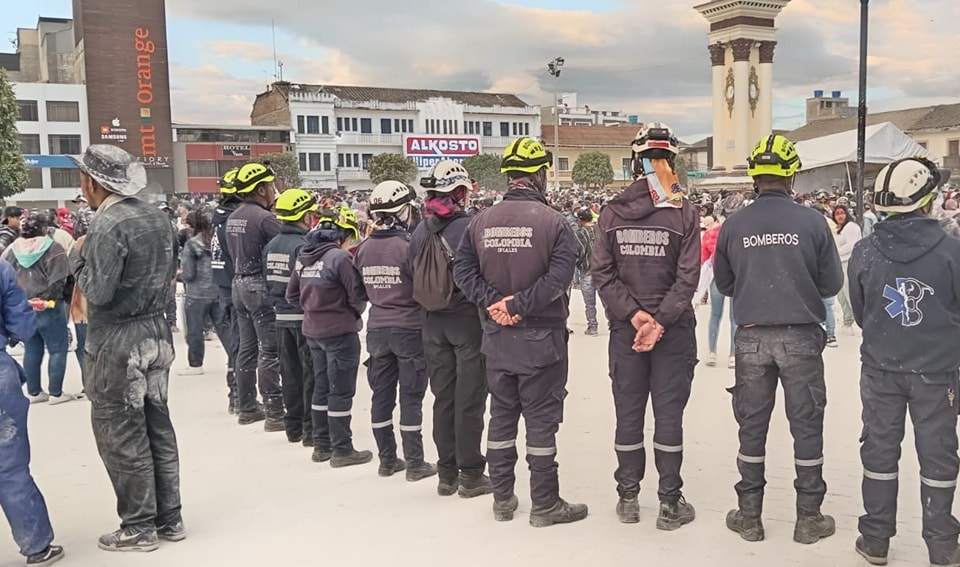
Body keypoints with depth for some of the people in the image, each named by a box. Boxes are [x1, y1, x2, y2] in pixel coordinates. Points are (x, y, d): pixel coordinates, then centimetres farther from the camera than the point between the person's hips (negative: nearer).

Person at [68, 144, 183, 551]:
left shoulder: (108, 225, -18)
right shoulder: (157, 217, 8)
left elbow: (99, 292, -20)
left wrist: (77, 258, -5)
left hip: (117, 342, -8)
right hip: (157, 332, 8)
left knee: (121, 435, 3)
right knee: (158, 427, 14)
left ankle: (139, 528, 11)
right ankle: (169, 518, 23)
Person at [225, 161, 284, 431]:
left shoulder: (233, 217, 11)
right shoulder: (264, 218, -16)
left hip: (240, 284, 9)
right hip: (261, 286, -9)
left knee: (247, 348, 14)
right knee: (270, 351, -6)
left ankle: (247, 407, 21)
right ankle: (275, 413, -4)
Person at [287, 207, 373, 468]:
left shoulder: (304, 256, 6)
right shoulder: (340, 257, -18)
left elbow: (292, 295, 11)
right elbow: (358, 296, -16)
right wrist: (356, 313, 4)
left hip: (313, 330, 8)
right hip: (340, 331, -8)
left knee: (322, 387, 16)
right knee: (341, 390, 1)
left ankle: (321, 445, 24)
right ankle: (342, 450, 7)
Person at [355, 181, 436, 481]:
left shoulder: (364, 248, 1)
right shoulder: (408, 245, -17)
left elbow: (363, 288, 10)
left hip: (377, 329, 5)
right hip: (409, 329, -5)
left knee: (382, 394, 12)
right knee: (411, 398, 3)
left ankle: (387, 459, 22)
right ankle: (414, 464, 9)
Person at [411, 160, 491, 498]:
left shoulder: (421, 231, 2)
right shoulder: (470, 227, -14)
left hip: (433, 323, 5)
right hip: (468, 319, -5)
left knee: (443, 397, 12)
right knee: (469, 398, 3)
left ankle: (447, 473, 20)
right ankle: (470, 475, 10)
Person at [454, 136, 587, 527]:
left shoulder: (482, 221, 2)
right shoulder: (552, 221, -12)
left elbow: (463, 270, -2)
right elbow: (558, 276, -22)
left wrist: (494, 302, -9)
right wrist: (518, 305, -18)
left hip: (496, 335, 5)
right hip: (541, 335, -4)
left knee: (501, 416, 15)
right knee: (541, 420, 5)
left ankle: (502, 500, 24)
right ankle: (544, 505, 14)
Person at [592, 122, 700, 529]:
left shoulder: (611, 213, -2)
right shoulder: (684, 213, -7)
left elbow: (602, 272, -6)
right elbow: (687, 277, -13)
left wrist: (633, 314, -9)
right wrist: (660, 320, -13)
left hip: (624, 329, 2)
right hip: (674, 330, -2)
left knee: (628, 412, 11)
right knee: (668, 413, 6)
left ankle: (628, 498, 22)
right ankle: (670, 503, 14)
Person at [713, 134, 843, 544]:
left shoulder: (733, 225, -4)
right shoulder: (812, 222, -9)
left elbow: (723, 285, 4)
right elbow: (832, 283, -2)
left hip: (751, 337, 2)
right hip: (801, 337, -1)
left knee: (752, 426, 11)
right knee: (807, 426, 10)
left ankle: (749, 516, 19)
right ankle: (809, 518, 18)